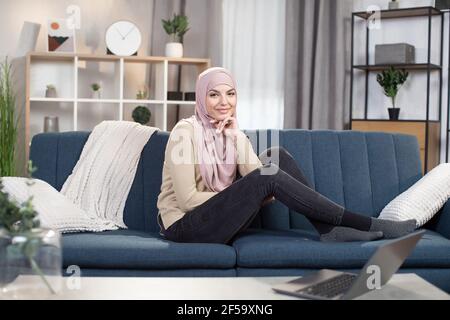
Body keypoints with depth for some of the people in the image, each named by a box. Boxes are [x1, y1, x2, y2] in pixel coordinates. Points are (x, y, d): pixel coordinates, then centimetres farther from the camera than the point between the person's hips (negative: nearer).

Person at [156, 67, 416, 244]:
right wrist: (244, 198, -13)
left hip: (220, 217, 7)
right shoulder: (186, 131, -14)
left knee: (276, 157, -6)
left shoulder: (231, 131, 8)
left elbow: (254, 176, -7)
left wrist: (236, 137, -14)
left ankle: (329, 228, -13)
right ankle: (368, 224, -19)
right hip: (185, 226, -7)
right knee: (269, 177, -24)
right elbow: (187, 199, -20)